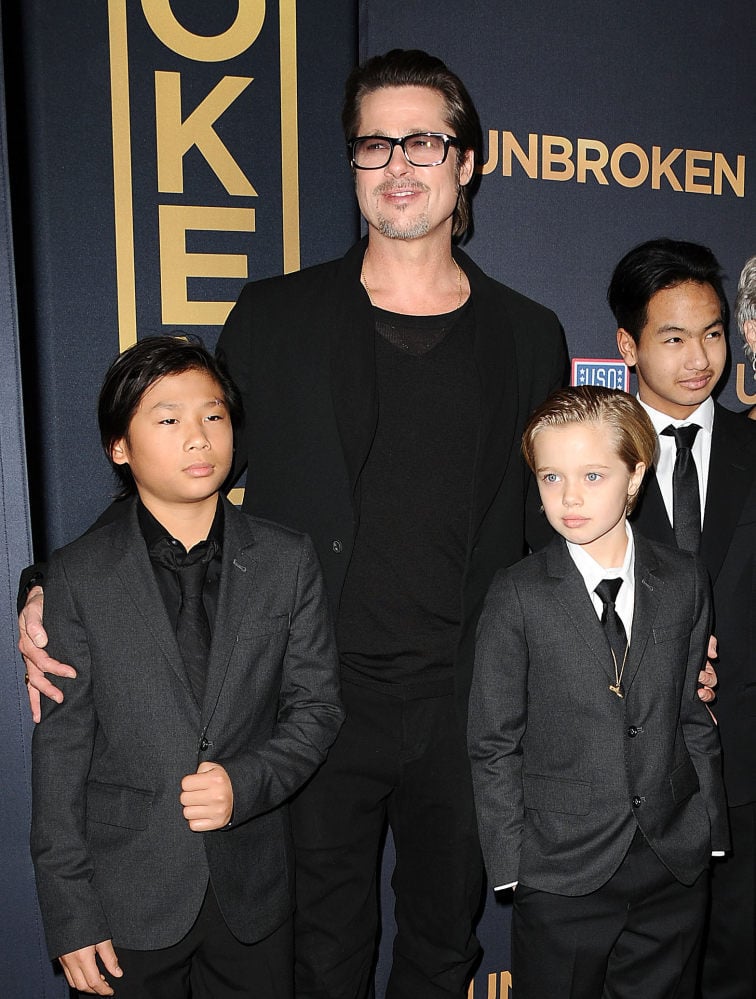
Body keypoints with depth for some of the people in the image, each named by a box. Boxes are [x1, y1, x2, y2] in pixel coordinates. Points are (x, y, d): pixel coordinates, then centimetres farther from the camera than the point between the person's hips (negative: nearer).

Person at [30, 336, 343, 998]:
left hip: (253, 889, 2)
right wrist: (70, 914, -5)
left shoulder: (289, 562, -3)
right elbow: (61, 747, -6)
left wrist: (245, 782, -17)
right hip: (127, 892, -1)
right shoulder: (78, 576, -7)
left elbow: (315, 707, 0)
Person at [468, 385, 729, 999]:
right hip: (562, 874, -2)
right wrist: (509, 862, -6)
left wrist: (712, 832, 6)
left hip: (677, 864, 3)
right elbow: (494, 744, -6)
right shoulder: (517, 596, -10)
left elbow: (695, 717, 6)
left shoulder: (684, 581, -1)